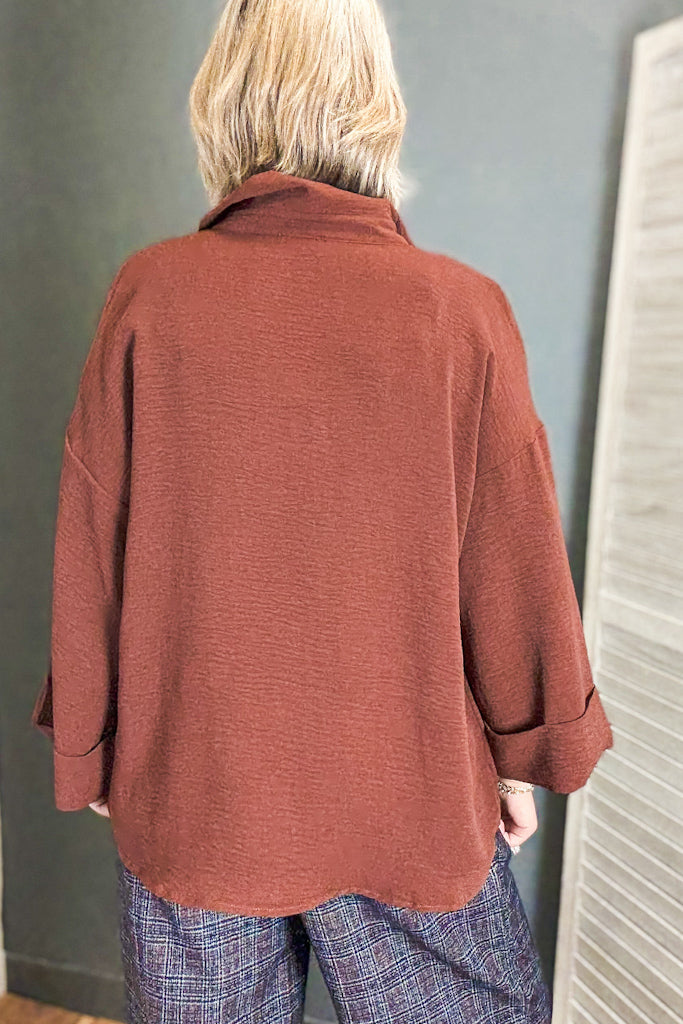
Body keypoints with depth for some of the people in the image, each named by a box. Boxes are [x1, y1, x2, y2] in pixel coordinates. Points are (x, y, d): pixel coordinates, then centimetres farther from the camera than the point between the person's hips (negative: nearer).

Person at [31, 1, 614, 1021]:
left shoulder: (150, 294, -12)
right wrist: (529, 752, 9)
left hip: (186, 791, 2)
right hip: (407, 792, 0)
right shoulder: (462, 309, -14)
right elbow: (517, 569, -8)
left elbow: (90, 555, -5)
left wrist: (86, 749, 10)